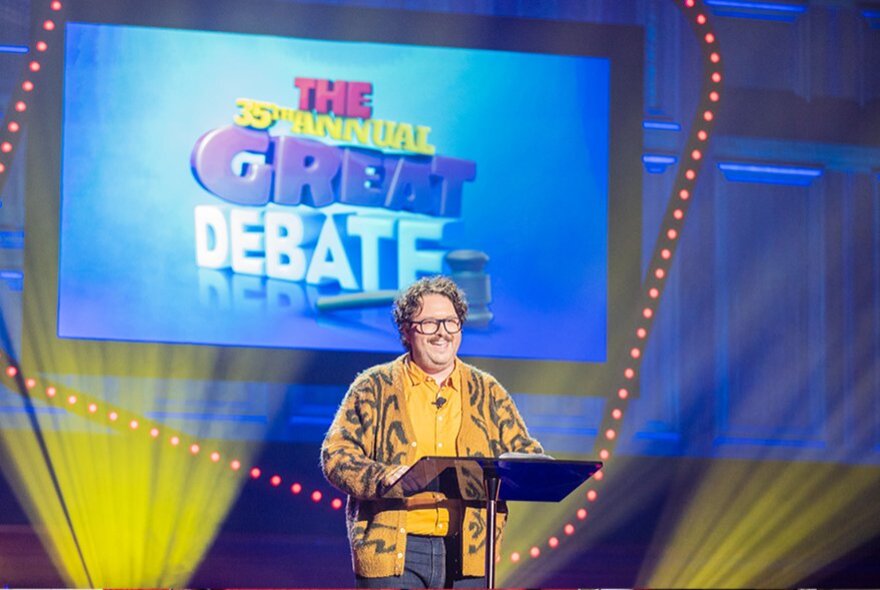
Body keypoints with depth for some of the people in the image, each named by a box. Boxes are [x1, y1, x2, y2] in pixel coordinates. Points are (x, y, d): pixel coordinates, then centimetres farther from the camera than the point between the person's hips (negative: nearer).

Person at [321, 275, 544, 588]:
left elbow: (526, 454, 16)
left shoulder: (488, 392, 17)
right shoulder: (373, 388, 8)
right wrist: (382, 478, -20)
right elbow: (336, 455, 0)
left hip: (469, 552, 3)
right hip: (392, 549, -3)